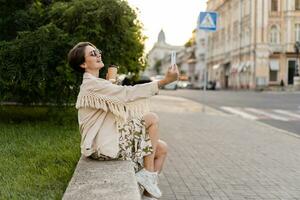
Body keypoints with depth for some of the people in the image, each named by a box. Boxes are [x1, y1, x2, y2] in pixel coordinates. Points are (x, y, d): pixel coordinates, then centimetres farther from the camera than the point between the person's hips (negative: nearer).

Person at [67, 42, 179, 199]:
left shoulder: (96, 84, 18)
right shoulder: (91, 85, -15)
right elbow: (128, 93, -24)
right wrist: (164, 81, -27)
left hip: (108, 139, 9)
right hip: (102, 147, -9)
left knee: (162, 148, 4)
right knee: (152, 118, -13)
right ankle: (148, 174, -6)